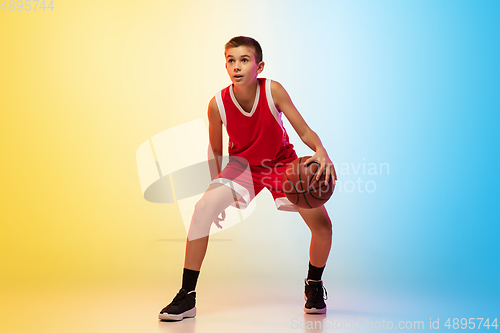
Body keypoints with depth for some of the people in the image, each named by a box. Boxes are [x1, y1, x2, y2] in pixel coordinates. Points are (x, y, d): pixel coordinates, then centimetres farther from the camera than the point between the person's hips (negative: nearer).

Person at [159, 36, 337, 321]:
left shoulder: (272, 90, -25)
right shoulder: (218, 104, -21)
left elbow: (305, 132, -22)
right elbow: (216, 151, -4)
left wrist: (322, 152, -42)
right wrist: (217, 188, -3)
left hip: (283, 162, 0)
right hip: (243, 164, 1)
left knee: (322, 225, -14)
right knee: (204, 207, -24)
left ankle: (314, 285, 19)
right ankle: (187, 297, -12)